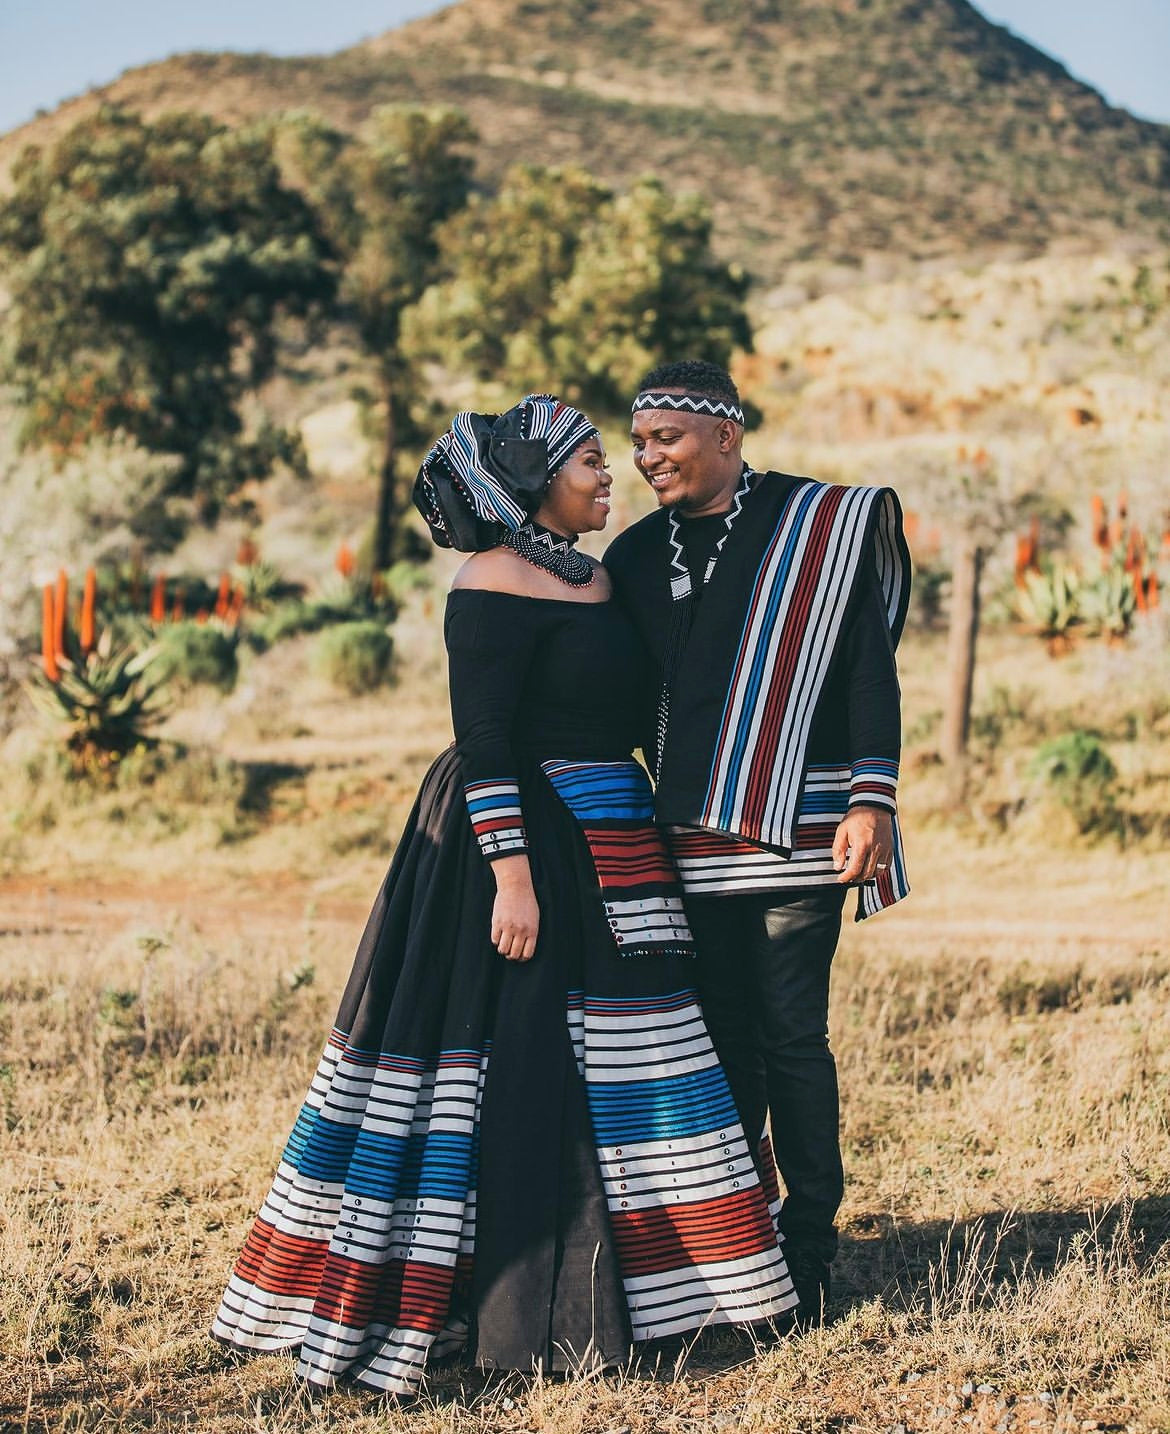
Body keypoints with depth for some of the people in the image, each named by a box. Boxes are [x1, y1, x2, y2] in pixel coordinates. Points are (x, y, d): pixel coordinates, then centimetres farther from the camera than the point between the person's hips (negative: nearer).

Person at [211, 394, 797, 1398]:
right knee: (515, 1070, -4)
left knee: (603, 1068, 13)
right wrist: (512, 871, -23)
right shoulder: (495, 584, -13)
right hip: (523, 839, -9)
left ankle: (582, 1292, 24)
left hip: (605, 855, 10)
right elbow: (483, 740, -18)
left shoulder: (593, 578, 14)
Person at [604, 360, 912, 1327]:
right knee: (722, 1035, 6)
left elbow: (870, 668, -4)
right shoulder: (636, 556, 12)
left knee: (792, 1034, -3)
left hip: (796, 832, -4)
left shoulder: (824, 525, -1)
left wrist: (871, 799, -11)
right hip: (692, 839, 4)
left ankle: (808, 1255, 9)